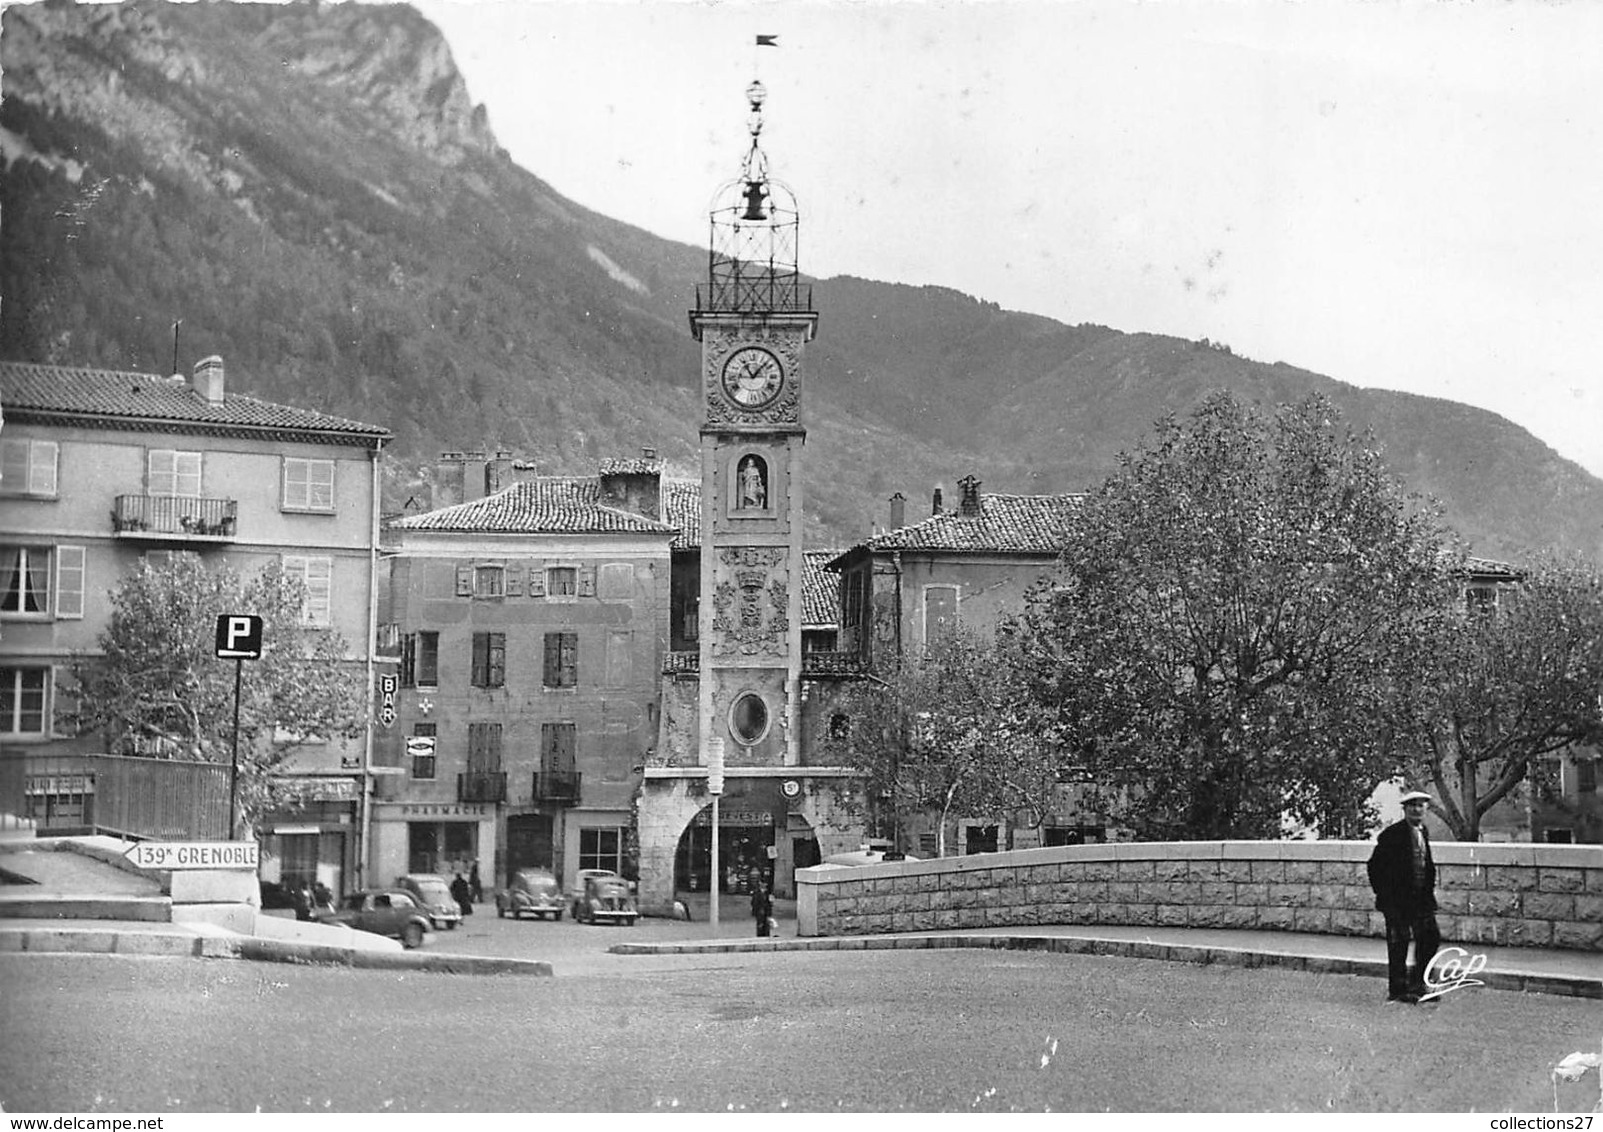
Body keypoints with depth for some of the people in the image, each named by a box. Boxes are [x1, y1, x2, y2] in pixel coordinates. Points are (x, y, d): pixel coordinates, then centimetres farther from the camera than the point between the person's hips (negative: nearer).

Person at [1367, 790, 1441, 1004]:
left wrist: (1429, 890, 13)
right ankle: (1397, 990, 7)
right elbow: (1375, 866, -9)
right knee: (1398, 943, -2)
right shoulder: (1392, 834, -10)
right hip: (1396, 900, -6)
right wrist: (1383, 894, -9)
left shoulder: (1423, 833, 12)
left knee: (1431, 936, 1)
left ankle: (1416, 985, 13)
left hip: (1421, 898, 6)